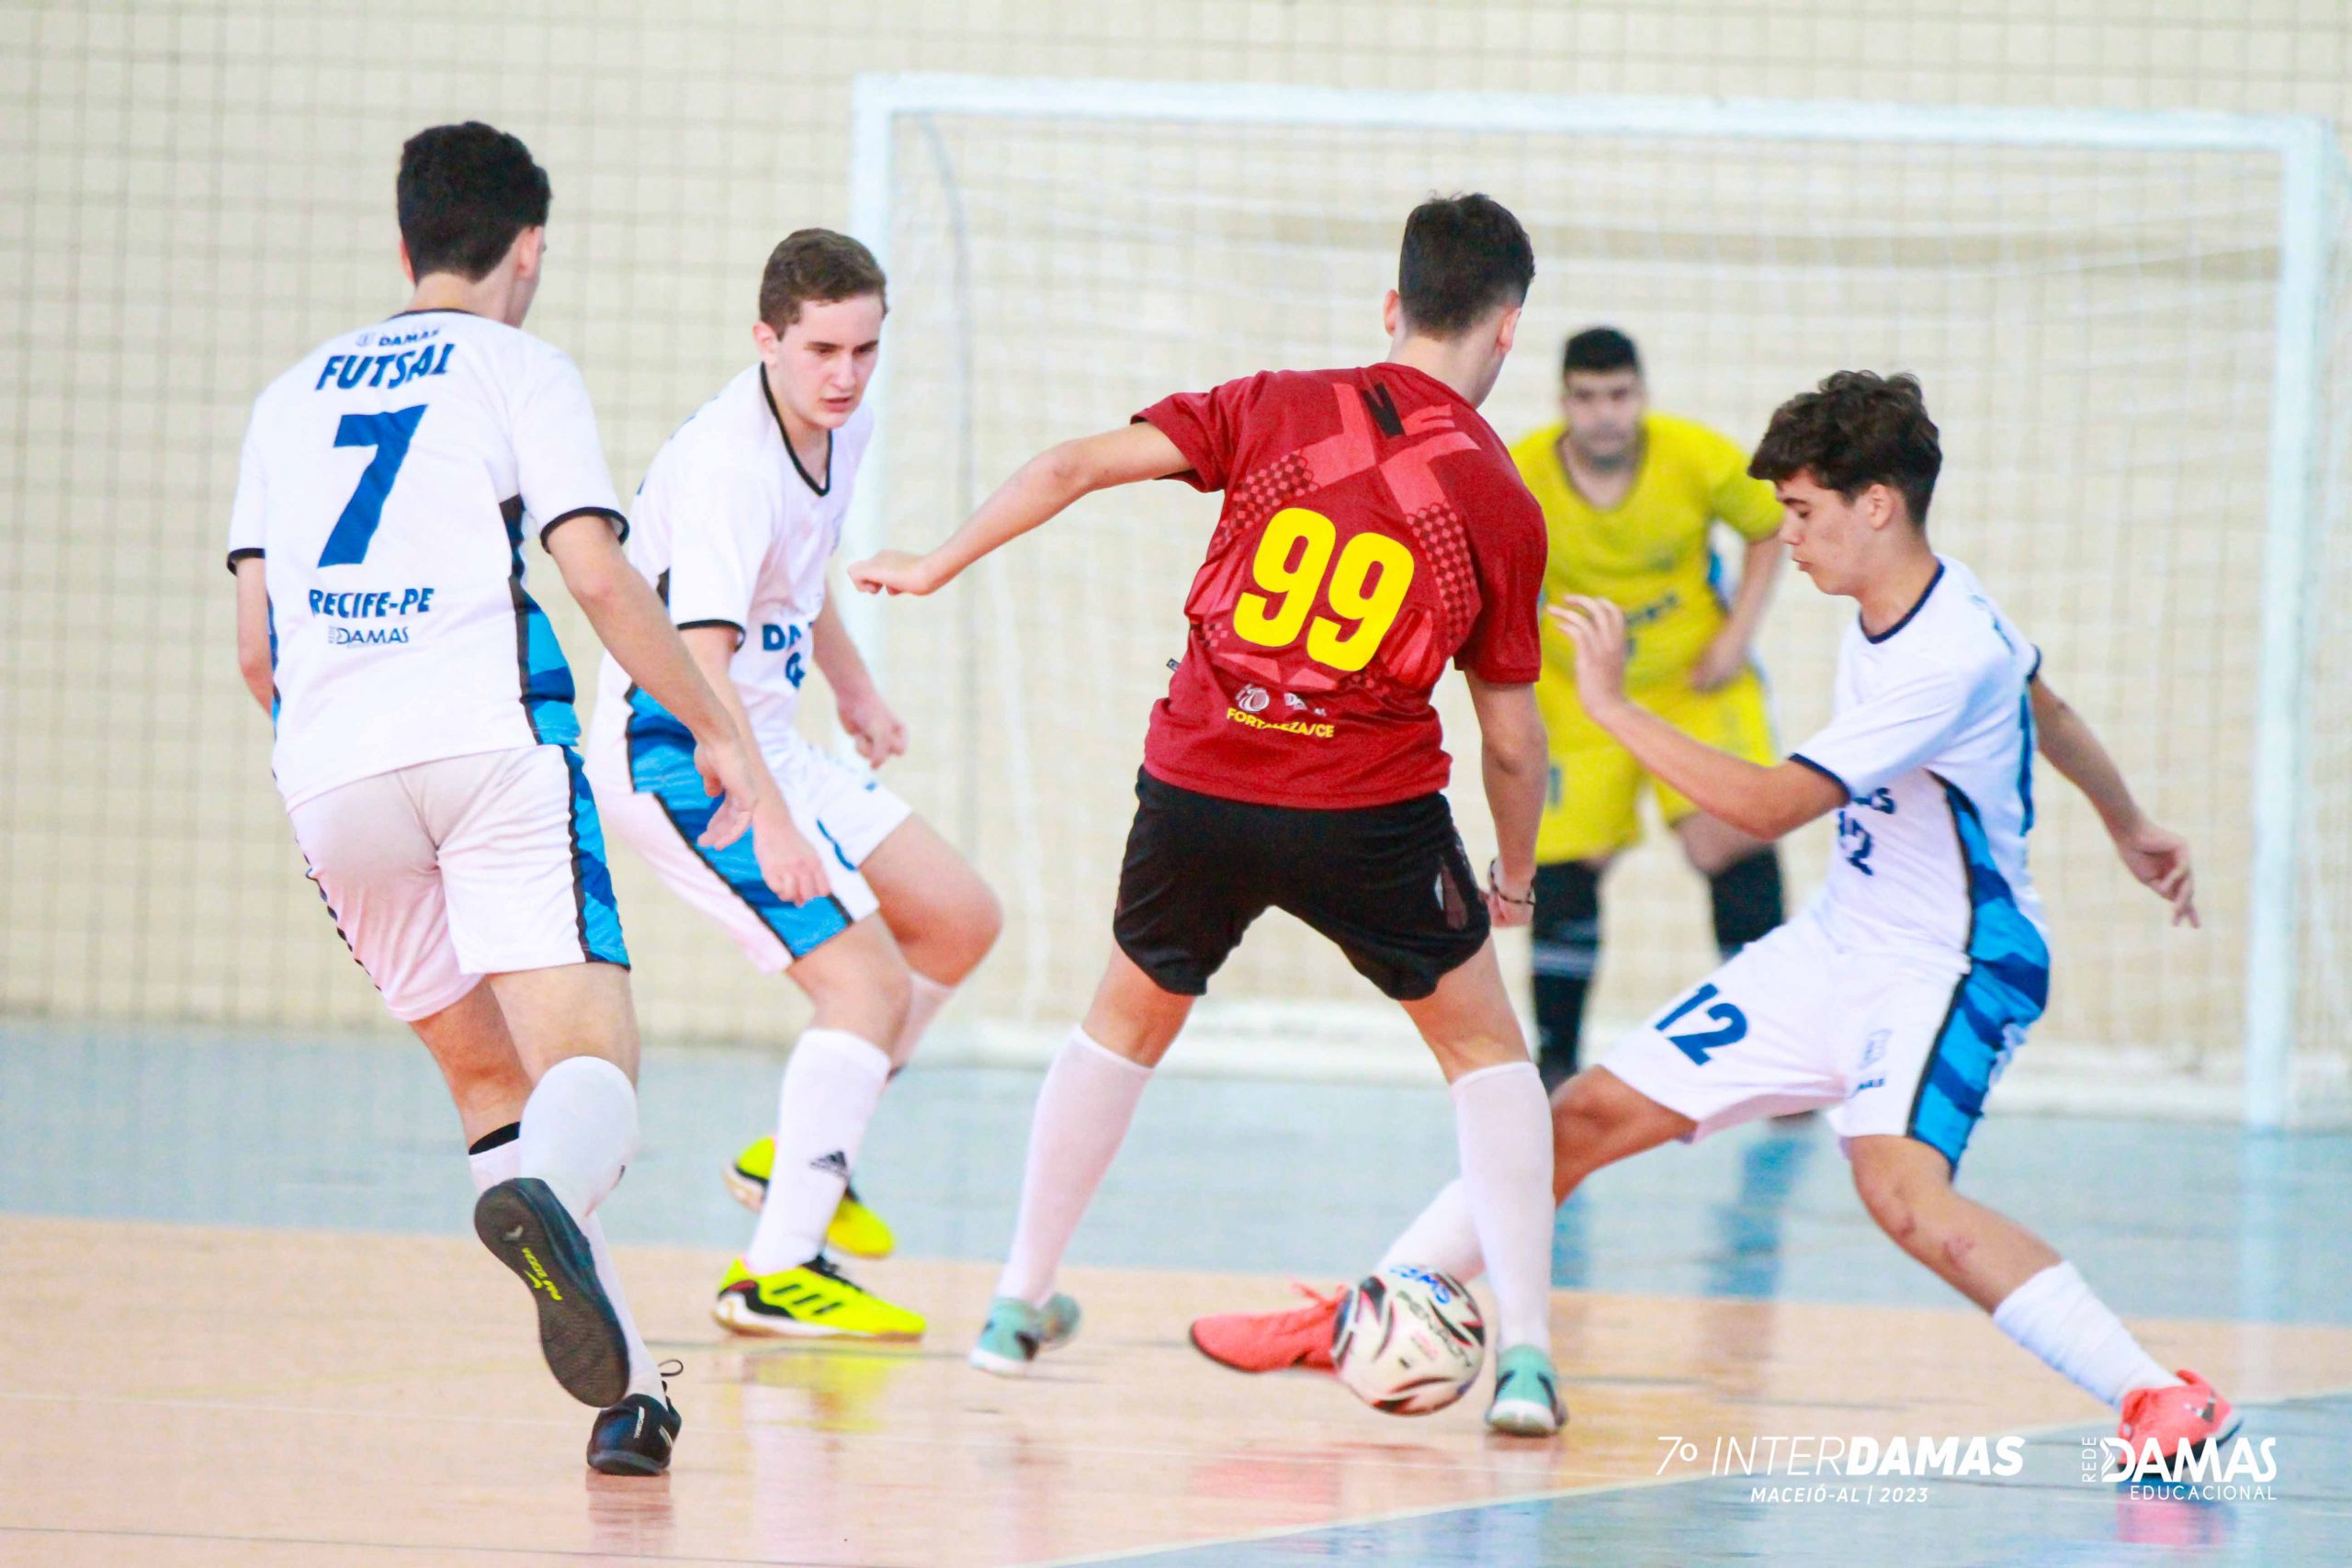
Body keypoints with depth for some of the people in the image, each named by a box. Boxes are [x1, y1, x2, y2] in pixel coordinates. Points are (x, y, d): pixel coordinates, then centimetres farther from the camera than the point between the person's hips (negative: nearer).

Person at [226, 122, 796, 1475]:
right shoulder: (518, 368, 10)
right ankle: (542, 1192, -46)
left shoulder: (297, 391, 24)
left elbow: (256, 643, 22)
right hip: (492, 739, -4)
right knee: (590, 1058, -10)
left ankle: (627, 1389, 6)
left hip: (330, 765, 4)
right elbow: (599, 575, -3)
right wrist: (723, 735, 4)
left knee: (486, 1071, 15)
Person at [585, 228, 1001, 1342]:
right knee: (869, 985, -17)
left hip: (764, 749, 9)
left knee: (960, 918, 11)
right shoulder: (727, 467, -27)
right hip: (678, 758, -9)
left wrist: (853, 685, 33)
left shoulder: (836, 423, 3)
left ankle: (802, 1151, 20)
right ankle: (775, 1273, -14)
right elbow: (700, 659, -36)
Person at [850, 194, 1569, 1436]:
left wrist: (937, 566, 9)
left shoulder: (1277, 408, 3)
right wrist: (1516, 874, 21)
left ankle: (1019, 1299, 31)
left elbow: (1077, 465, -3)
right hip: (1369, 813, -2)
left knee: (1127, 1021, 27)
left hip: (1197, 790, 2)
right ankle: (1525, 1351, 3)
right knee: (1486, 1050, 15)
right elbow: (1511, 740, 4)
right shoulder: (1501, 505, -1)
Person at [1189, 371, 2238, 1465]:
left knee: (1901, 1188, -36)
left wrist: (1613, 706, -26)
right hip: (1838, 947, 9)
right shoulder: (1894, 609, 2)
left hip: (1947, 970, -9)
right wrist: (2127, 822, 39)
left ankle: (2165, 1402, -34)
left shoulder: (1948, 663, -28)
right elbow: (2043, 707, 22)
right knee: (1589, 1115, 6)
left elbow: (1766, 807, -31)